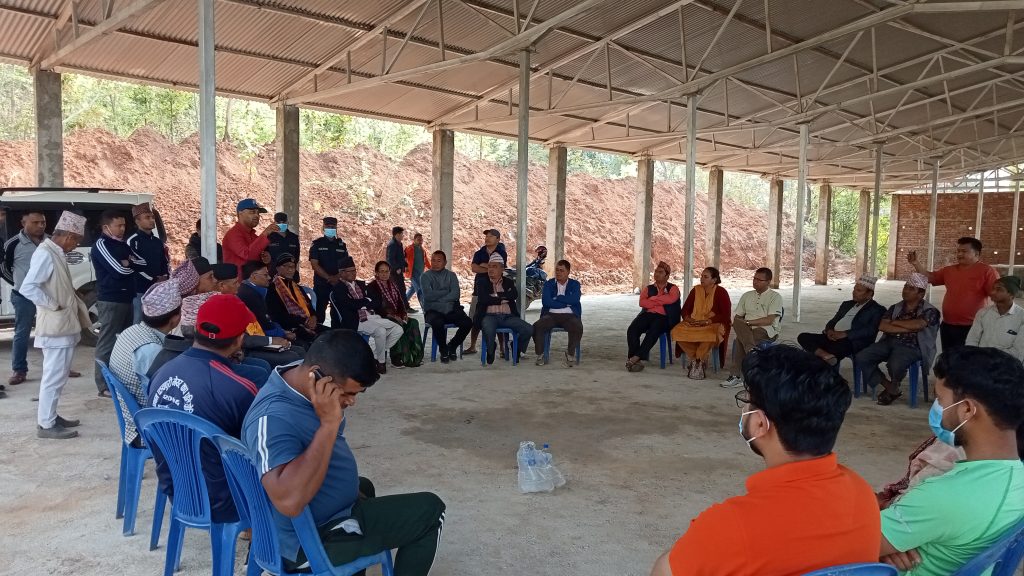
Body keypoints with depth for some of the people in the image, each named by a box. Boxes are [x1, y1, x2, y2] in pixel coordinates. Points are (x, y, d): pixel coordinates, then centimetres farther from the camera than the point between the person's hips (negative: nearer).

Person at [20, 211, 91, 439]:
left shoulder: (57, 253, 11)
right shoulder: (45, 254, -18)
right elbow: (27, 288, -25)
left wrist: (73, 305, 7)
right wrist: (54, 306, -19)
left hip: (64, 325, 10)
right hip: (55, 326, -10)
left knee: (58, 375, 17)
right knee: (54, 376, -4)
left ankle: (51, 417, 27)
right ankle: (46, 424, 4)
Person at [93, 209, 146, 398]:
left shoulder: (122, 244, 17)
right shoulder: (101, 245, -9)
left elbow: (142, 263, 10)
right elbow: (119, 271, -18)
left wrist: (128, 263, -9)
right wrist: (133, 266, 2)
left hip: (126, 298, 9)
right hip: (110, 301, -9)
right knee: (107, 343, -6)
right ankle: (104, 385, -4)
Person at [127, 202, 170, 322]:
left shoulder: (158, 241, 15)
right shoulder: (133, 241, -6)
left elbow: (166, 262, 18)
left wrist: (165, 277, -2)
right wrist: (154, 279, -14)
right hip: (140, 291, -6)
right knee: (139, 323, -3)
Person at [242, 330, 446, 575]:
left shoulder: (301, 384, -4)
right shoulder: (274, 418, -32)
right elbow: (289, 501, -44)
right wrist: (328, 423, -41)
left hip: (317, 514, 9)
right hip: (313, 540, -9)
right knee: (429, 511, -3)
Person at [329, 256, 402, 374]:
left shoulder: (361, 284, 23)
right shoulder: (338, 289, 0)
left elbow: (373, 302, 17)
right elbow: (351, 304, -15)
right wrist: (367, 301, 0)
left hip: (371, 315, 8)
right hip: (357, 321, -8)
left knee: (398, 330, -7)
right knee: (380, 331, -32)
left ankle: (375, 356, 4)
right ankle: (381, 361, -8)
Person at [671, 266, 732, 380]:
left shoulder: (721, 292, -4)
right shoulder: (696, 290, 9)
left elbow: (726, 315, -10)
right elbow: (685, 309, 13)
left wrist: (706, 321, -19)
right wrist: (688, 318, -10)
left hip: (713, 324, -4)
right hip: (694, 323, 5)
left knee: (711, 335, -40)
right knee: (676, 331, -24)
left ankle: (699, 359, -14)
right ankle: (695, 357, -9)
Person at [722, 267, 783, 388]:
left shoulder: (775, 297, 4)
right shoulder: (747, 296, 21)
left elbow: (769, 320, -9)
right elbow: (737, 317, 17)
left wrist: (748, 322, -15)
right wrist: (741, 326, -7)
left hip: (767, 331, -4)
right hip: (747, 330, 4)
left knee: (740, 339, -35)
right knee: (737, 323, -34)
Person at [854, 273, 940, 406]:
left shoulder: (929, 311, 0)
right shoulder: (895, 308, 13)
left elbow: (917, 325, -22)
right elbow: (882, 326, -1)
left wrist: (895, 322, -6)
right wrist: (907, 329, -12)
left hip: (911, 347, -5)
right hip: (890, 342, 5)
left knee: (895, 365, -37)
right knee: (861, 358, -16)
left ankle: (894, 386, 1)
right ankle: (889, 387, -1)